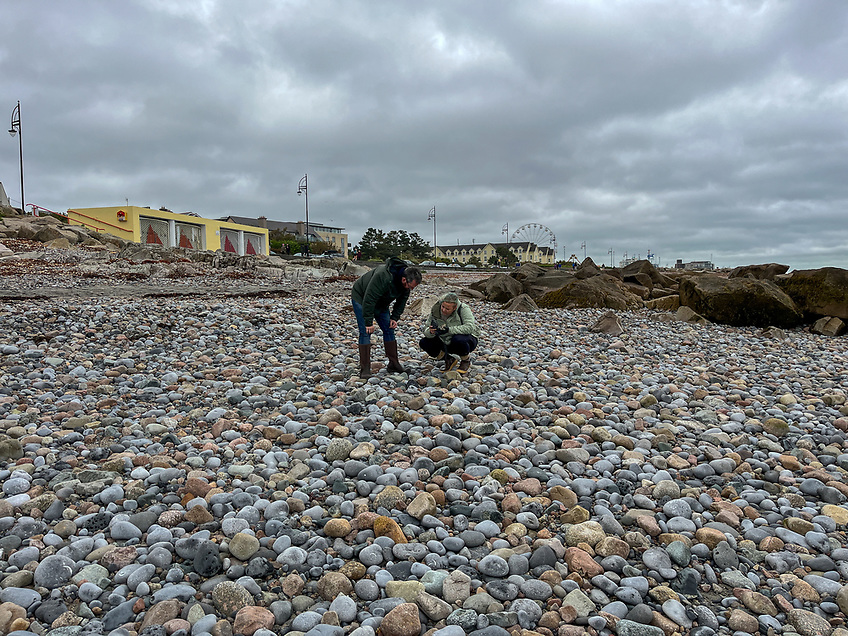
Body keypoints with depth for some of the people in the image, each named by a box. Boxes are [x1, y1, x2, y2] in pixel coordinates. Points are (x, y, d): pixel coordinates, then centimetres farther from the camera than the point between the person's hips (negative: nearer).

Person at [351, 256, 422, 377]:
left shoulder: (407, 283, -15)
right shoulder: (383, 277, -40)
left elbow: (401, 302, 2)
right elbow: (369, 300, -36)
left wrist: (394, 318, -7)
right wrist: (369, 322, -31)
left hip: (380, 303, 7)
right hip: (361, 298, -7)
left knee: (389, 330, 3)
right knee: (365, 332, -14)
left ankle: (393, 363, 11)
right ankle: (364, 369, -11)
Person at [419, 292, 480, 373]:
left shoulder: (463, 309, -23)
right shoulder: (435, 311, -11)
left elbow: (470, 327, -35)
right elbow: (426, 330, -9)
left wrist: (449, 330, -43)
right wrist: (431, 332, -35)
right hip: (446, 341, 5)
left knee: (458, 339, -39)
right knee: (424, 343, -12)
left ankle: (466, 360, -5)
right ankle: (450, 359, 6)